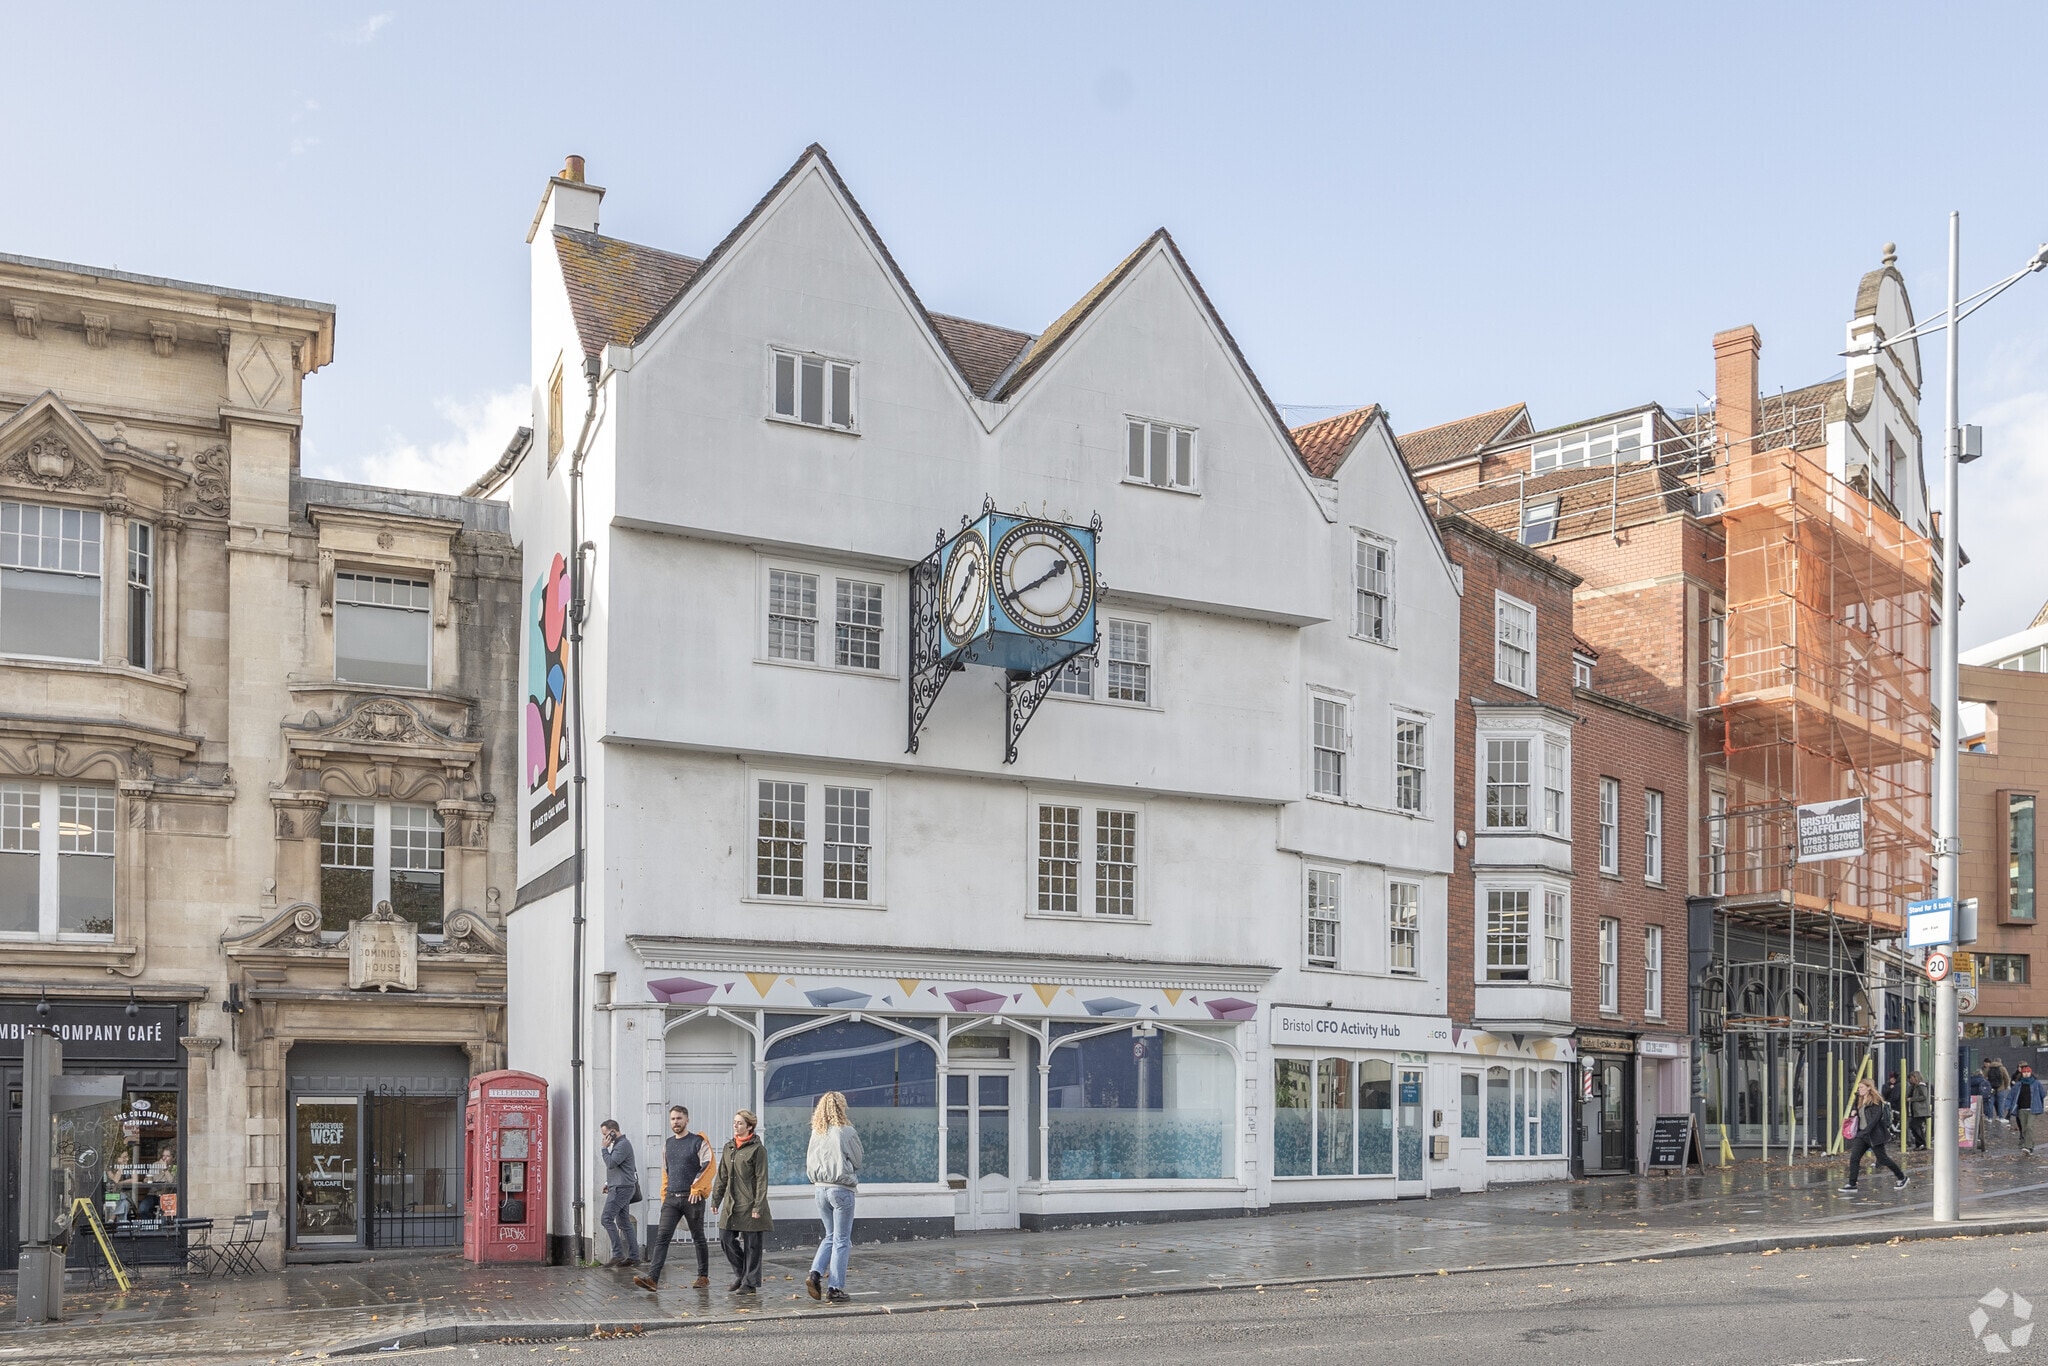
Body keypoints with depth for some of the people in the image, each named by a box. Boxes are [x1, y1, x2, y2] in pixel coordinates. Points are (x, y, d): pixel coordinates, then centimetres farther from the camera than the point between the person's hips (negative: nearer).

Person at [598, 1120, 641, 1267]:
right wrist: (609, 1183, 18)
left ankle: (618, 1254, -12)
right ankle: (633, 1257, 8)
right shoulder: (618, 1144, 19)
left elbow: (611, 1164, -20)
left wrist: (605, 1148, -10)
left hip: (621, 1188, -10)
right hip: (619, 1188, 10)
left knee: (606, 1218, -12)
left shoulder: (623, 1144, -13)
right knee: (624, 1222, 9)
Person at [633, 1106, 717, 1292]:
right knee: (662, 1238, -7)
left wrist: (697, 1188, -17)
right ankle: (652, 1278, -15)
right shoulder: (667, 1144, 14)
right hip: (671, 1198, 5)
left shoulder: (698, 1142, -4)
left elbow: (709, 1165, -12)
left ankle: (703, 1276, 18)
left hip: (692, 1198, -5)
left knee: (698, 1238, 7)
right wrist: (664, 1196, 15)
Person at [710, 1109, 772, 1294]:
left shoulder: (757, 1149, -7)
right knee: (726, 1240, 4)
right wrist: (716, 1199, 13)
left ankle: (750, 1282, 10)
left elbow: (761, 1180, -10)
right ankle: (741, 1272, 24)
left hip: (749, 1206, -6)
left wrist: (758, 1207, -14)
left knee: (751, 1245, 0)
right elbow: (722, 1176, 18)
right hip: (730, 1205, 6)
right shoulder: (728, 1148, 12)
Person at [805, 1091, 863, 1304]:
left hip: (821, 1189, 5)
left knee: (830, 1236, 19)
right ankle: (834, 1288, 3)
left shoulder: (816, 1132, 4)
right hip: (841, 1189, -5)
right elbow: (857, 1161, -1)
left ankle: (815, 1273, 1)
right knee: (842, 1240, 3)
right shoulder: (846, 1131, -11)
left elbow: (809, 1164, 8)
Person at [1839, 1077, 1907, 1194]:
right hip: (1862, 1134, 8)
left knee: (1883, 1159, 4)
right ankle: (1852, 1185, -6)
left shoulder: (1876, 1101, -13)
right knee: (1854, 1158, -5)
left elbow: (1875, 1118, -21)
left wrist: (1864, 1132, -27)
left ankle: (1902, 1178, 25)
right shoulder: (1860, 1101, 13)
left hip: (1874, 1135, -8)